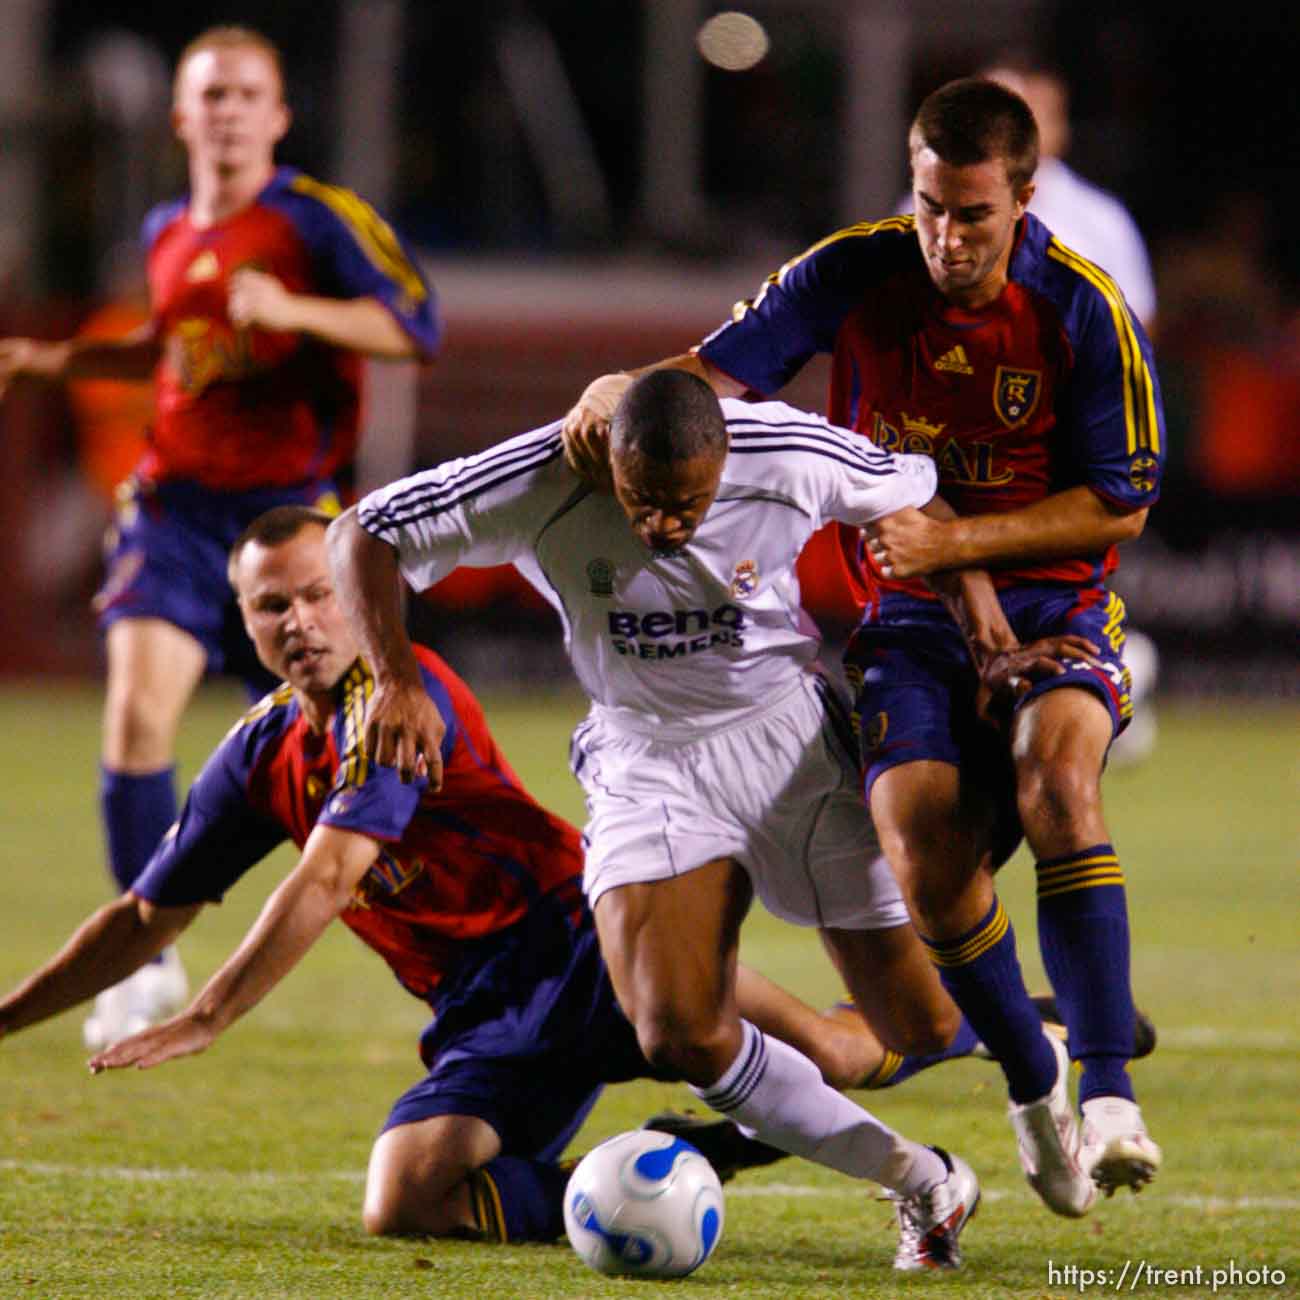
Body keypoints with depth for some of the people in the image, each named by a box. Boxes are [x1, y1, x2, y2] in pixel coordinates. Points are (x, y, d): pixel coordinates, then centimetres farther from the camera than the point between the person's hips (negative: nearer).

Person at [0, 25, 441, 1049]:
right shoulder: (169, 235, 12)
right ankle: (146, 960, -6)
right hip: (179, 504, 4)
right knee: (137, 709, -14)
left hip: (293, 506, -4)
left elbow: (416, 325, -16)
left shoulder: (319, 220, -6)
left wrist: (292, 310, -28)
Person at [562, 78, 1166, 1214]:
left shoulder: (1084, 311, -9)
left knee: (1056, 768, -34)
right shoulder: (856, 275, -3)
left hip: (1054, 605, -2)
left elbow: (1119, 507, -5)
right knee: (918, 824, -26)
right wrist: (621, 390, -24)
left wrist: (955, 539, -15)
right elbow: (715, 373, -1)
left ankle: (1108, 1096, -33)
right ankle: (1031, 1084, -2)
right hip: (908, 618, 2)